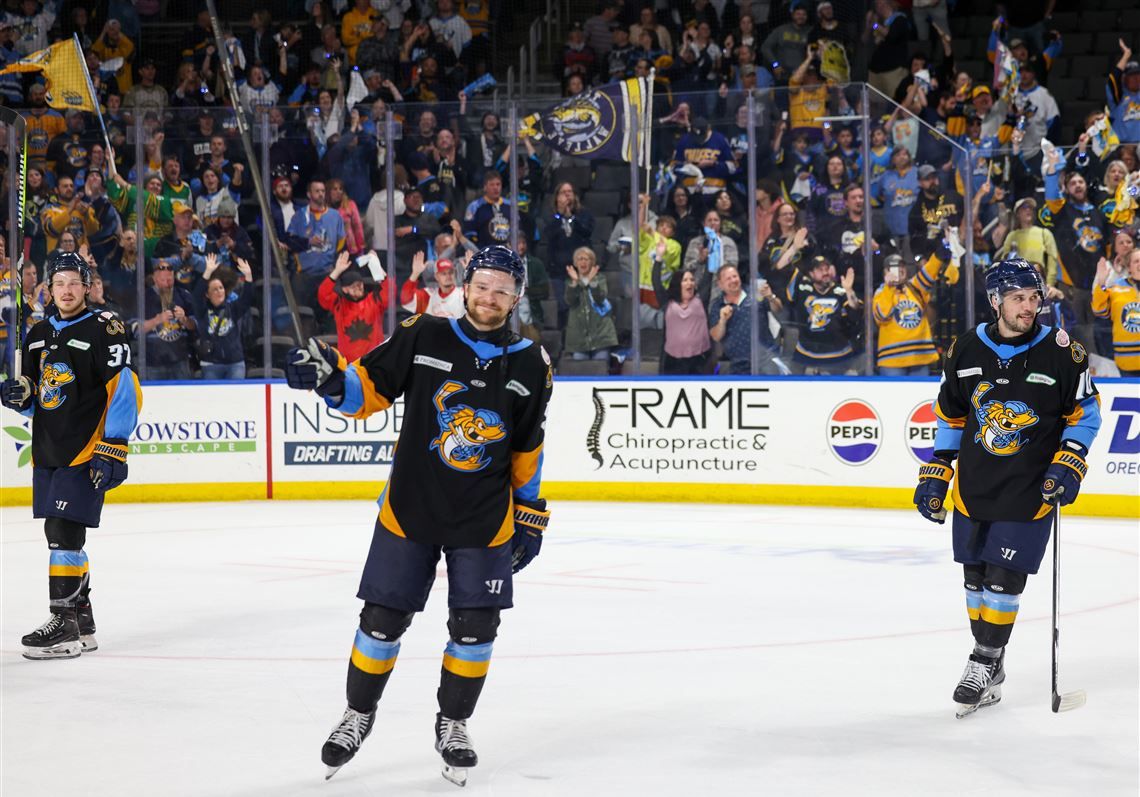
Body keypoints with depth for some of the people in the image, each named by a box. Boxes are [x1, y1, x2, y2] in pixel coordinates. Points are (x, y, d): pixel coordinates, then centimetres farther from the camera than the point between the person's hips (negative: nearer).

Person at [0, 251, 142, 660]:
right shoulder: (38, 335, 15)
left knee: (64, 533, -14)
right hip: (47, 453, 8)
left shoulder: (103, 330, -8)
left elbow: (126, 391, -13)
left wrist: (112, 449, -18)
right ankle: (82, 622, 19)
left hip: (86, 453, -8)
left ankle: (64, 626, -12)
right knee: (60, 535, 10)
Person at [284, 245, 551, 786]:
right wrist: (330, 379, -23)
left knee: (475, 626, 0)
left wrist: (530, 514, 11)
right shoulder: (422, 337, -6)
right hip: (410, 510, -1)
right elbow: (369, 391, -3)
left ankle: (453, 724, 22)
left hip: (485, 521, 1)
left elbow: (528, 449, 9)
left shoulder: (530, 365, 0)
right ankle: (358, 715, 25)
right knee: (383, 619, 3)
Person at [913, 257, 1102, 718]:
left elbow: (1085, 412, 0)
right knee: (975, 577, 9)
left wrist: (1069, 465, -11)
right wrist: (935, 475, 9)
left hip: (1031, 490, -4)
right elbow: (949, 416, 11)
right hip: (974, 486, 4)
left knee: (1004, 578, -7)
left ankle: (984, 663, 6)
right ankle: (992, 675, 21)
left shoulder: (1061, 351, -9)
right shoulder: (967, 350, 0)